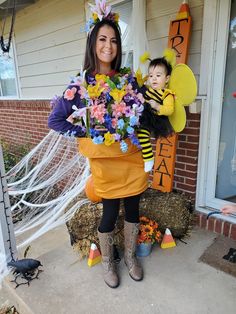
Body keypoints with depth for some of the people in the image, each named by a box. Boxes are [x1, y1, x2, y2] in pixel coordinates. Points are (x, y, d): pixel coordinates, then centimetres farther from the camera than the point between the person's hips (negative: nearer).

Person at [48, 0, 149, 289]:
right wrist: (87, 133, -11)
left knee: (133, 209, 14)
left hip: (133, 156, 4)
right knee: (110, 213, 9)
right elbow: (55, 121, -5)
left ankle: (130, 256, 41)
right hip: (105, 159, -3)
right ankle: (107, 262, 37)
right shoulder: (81, 84, -7)